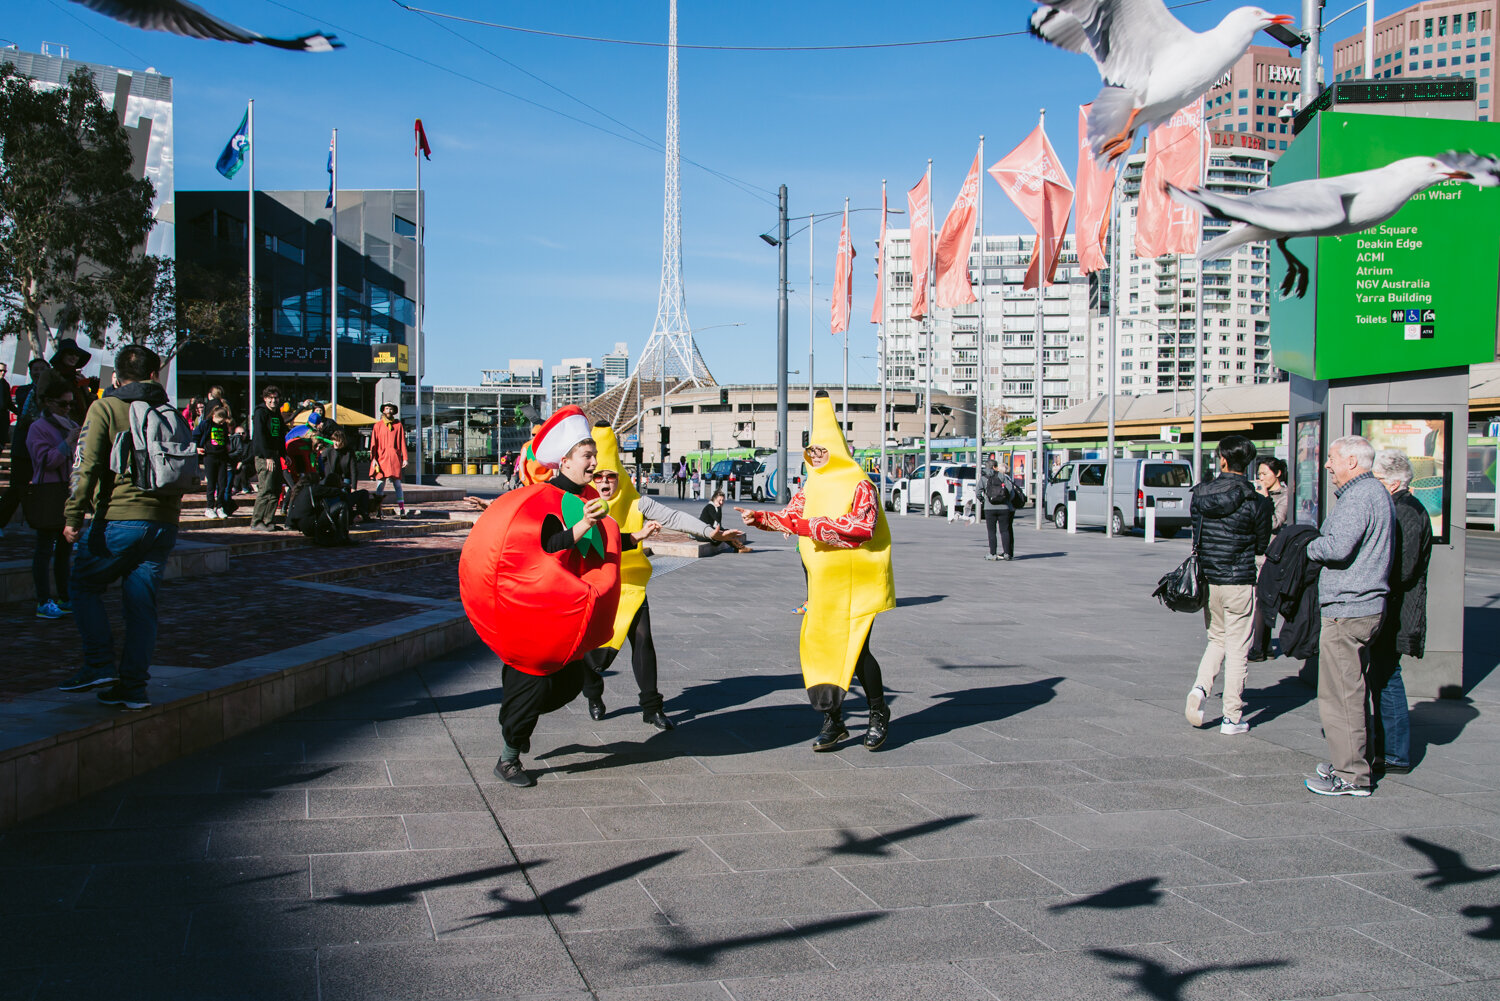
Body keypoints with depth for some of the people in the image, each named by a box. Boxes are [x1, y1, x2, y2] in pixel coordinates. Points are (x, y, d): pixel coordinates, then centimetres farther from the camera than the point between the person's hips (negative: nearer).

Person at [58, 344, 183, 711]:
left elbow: (87, 465, -9)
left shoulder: (105, 408, -1)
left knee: (84, 585, 14)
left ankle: (100, 665, 4)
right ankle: (134, 686, 8)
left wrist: (74, 515, -10)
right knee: (142, 601, 8)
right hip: (164, 522, 4)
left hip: (119, 518, -4)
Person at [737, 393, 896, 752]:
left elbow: (863, 525, -24)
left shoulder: (859, 485, -10)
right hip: (824, 584, 6)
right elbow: (790, 516, 11)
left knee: (855, 649, -5)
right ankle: (833, 721, 16)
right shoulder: (812, 485, 10)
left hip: (858, 583, -6)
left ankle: (879, 714, 18)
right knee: (820, 647, 4)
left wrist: (811, 525, -25)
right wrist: (758, 518, -8)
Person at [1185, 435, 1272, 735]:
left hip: (1207, 579, 3)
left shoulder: (1200, 494, -1)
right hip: (1239, 581, -3)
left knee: (1216, 639, 21)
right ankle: (1232, 717, 10)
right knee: (1237, 649, 6)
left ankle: (1200, 687, -3)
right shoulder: (1256, 502, -11)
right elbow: (1262, 546, 0)